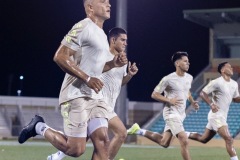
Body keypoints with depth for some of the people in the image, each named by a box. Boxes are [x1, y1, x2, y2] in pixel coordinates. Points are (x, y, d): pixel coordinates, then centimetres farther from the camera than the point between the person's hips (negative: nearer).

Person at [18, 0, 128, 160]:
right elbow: (60, 57, -19)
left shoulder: (101, 34, 19)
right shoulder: (83, 27, -11)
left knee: (102, 142, -5)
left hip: (94, 96, 9)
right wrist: (87, 79, -22)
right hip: (76, 95, -9)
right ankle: (40, 127, 15)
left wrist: (113, 63, 11)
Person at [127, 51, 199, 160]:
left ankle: (139, 131, 28)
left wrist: (192, 102, 8)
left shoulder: (189, 78, 6)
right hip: (172, 113, -8)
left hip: (181, 114, 8)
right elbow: (154, 95, -9)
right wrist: (169, 100, -22)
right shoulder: (168, 79, -15)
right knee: (184, 141, -16)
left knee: (164, 143, 14)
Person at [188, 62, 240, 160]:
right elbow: (203, 93, -11)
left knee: (203, 139, 17)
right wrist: (211, 104, -25)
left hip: (223, 117, 9)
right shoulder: (216, 82, -13)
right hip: (216, 116, -9)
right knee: (229, 140, -17)